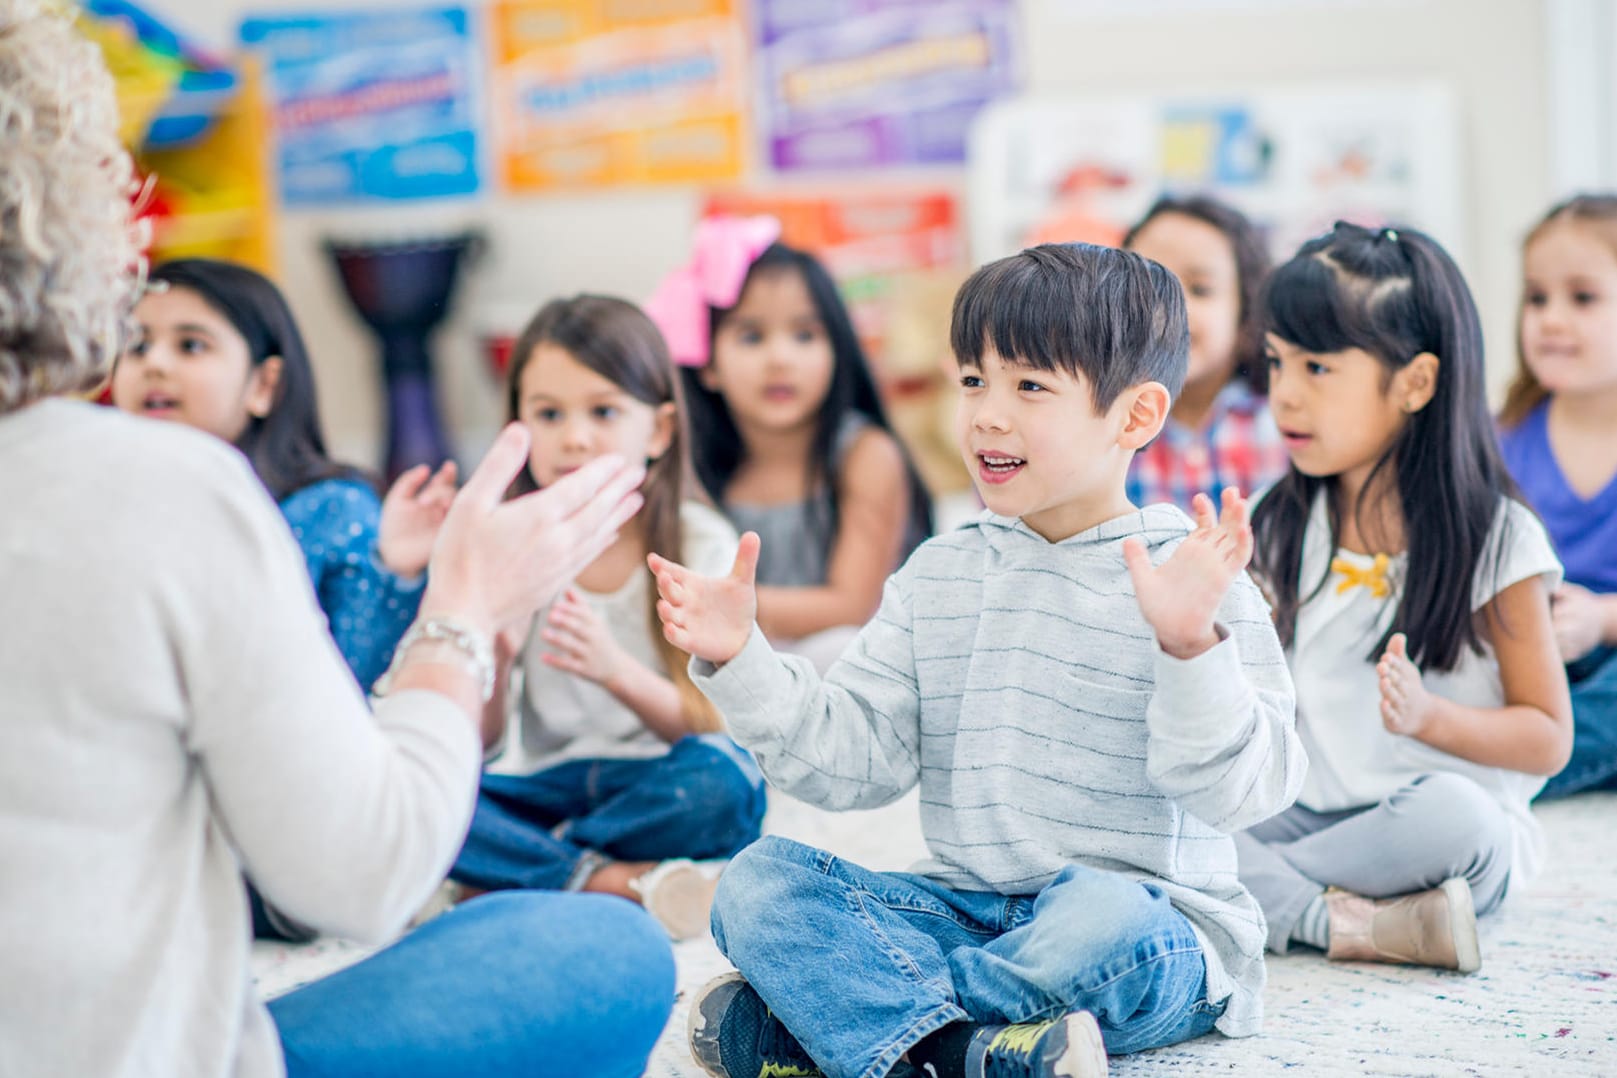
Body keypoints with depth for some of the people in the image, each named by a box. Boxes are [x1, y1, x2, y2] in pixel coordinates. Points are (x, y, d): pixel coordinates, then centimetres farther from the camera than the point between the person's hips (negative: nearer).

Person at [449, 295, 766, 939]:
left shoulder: (700, 545, -4)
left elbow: (711, 729, -10)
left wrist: (615, 670, -28)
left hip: (654, 786, -2)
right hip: (544, 788, 2)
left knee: (723, 780, -35)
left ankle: (519, 874, -18)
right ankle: (624, 881, -27)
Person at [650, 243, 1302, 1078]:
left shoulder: (1189, 578, -6)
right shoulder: (939, 576, 11)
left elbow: (1238, 790, -16)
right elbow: (854, 758, 6)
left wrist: (1191, 647, -32)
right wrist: (740, 663, -5)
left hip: (1152, 921, -5)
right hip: (965, 906, 5)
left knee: (1104, 921, -39)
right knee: (759, 880, -14)